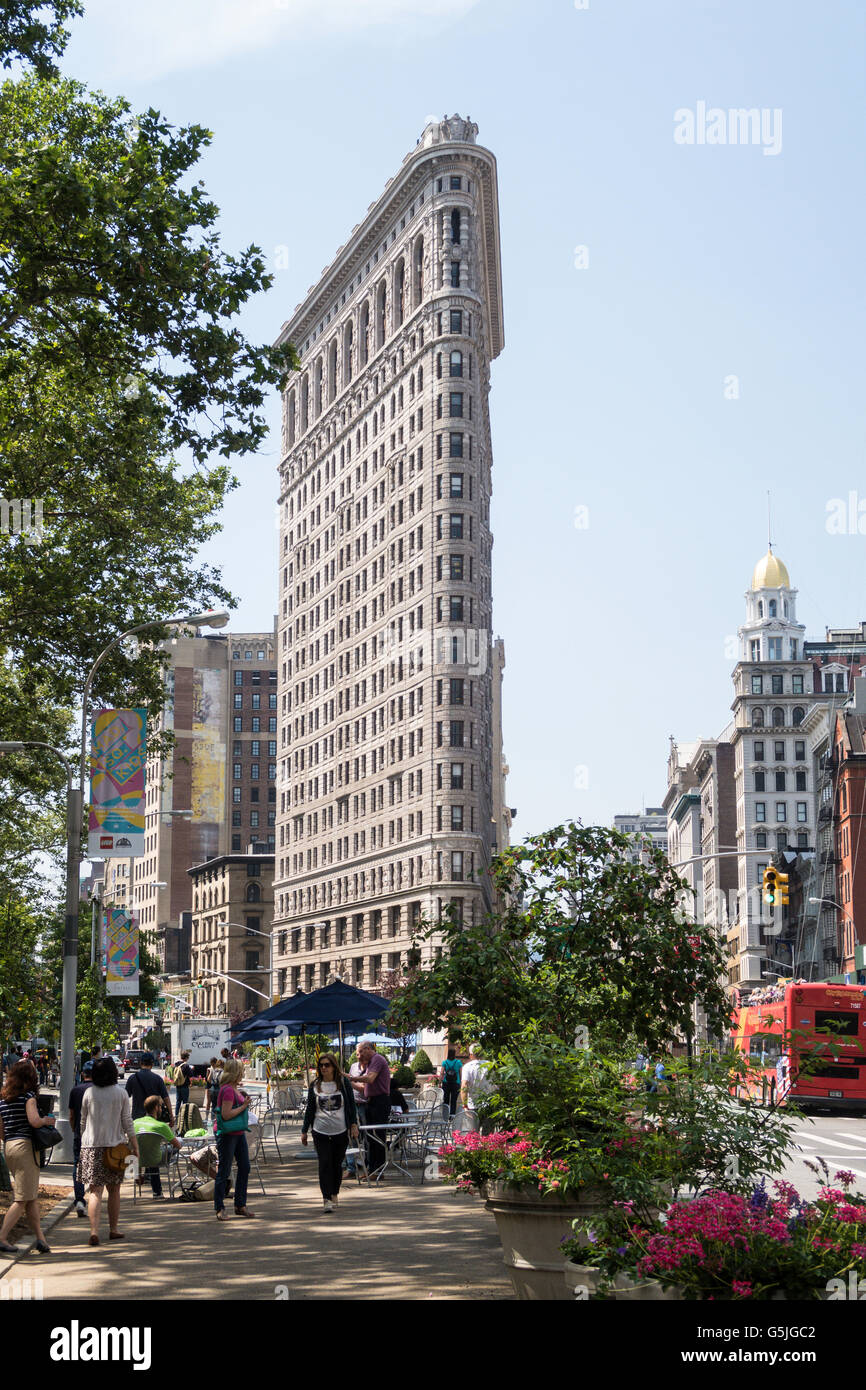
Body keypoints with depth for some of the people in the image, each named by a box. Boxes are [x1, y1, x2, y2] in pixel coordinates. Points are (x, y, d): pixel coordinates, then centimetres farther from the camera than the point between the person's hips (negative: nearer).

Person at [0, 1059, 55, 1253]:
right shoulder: (28, 1096, -8)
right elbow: (34, 1121, -22)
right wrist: (47, 1120, -3)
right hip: (25, 1145, -8)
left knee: (32, 1196, 10)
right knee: (23, 1199, -3)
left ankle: (40, 1238, 8)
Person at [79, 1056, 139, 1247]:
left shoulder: (89, 1093, 0)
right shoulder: (121, 1093, -1)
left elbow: (83, 1121, 7)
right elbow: (127, 1122, 0)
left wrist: (82, 1142, 19)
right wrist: (135, 1145, 5)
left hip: (92, 1145, 0)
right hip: (115, 1145, 1)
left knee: (95, 1190, -4)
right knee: (114, 1190, 14)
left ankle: (94, 1231, -17)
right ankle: (113, 1229, 20)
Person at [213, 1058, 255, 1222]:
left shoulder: (234, 1089, 13)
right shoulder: (227, 1090, -18)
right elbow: (226, 1114, -24)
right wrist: (243, 1106, -18)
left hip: (239, 1133, 10)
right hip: (227, 1135, -10)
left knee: (244, 1168, 10)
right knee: (224, 1172, -2)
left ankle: (240, 1205, 18)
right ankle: (220, 1208, 6)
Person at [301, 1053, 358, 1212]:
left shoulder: (344, 1082, 3)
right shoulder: (315, 1085, 6)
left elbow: (351, 1105, 6)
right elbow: (310, 1109, 11)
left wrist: (353, 1124, -2)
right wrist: (304, 1131, 11)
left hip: (341, 1131, 0)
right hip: (320, 1132, 0)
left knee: (337, 1164, 7)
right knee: (324, 1164, -8)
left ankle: (334, 1194, 25)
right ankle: (327, 1199, -9)